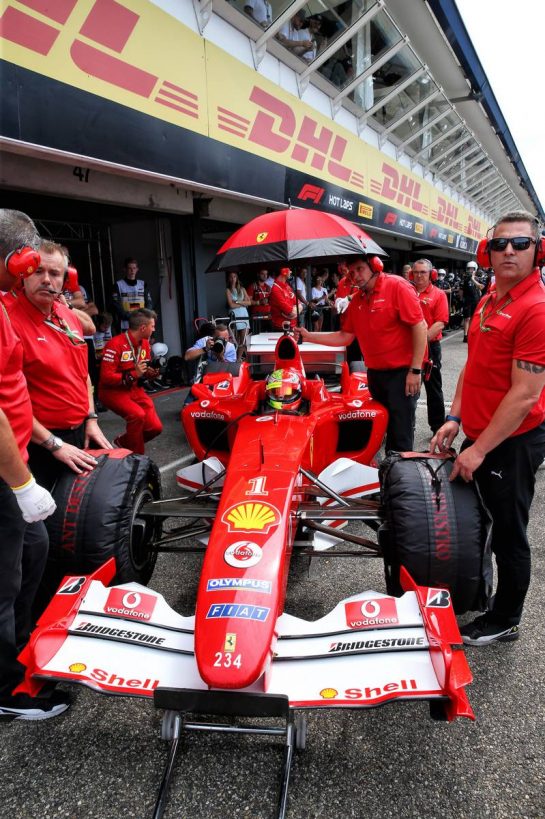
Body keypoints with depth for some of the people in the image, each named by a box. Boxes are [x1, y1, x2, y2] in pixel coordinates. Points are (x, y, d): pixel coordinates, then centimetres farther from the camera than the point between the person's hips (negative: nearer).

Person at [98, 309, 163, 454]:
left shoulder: (145, 343, 5)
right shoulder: (116, 344, -21)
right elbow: (106, 377, -23)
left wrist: (150, 373, -4)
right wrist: (133, 374, -29)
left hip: (135, 389, 7)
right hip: (113, 391, -7)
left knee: (155, 427, -6)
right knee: (137, 414, -33)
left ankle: (124, 442, 20)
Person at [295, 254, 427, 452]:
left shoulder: (397, 286, -12)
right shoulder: (357, 300, 10)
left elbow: (419, 326, -15)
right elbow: (345, 337, 12)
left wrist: (415, 370, -17)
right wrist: (308, 336, 5)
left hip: (401, 372, -7)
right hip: (374, 374, 7)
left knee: (400, 436, -2)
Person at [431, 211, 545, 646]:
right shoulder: (488, 300, 8)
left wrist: (478, 451, -20)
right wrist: (455, 419, 6)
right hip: (481, 435, 9)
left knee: (509, 532, 7)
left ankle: (504, 621, 27)